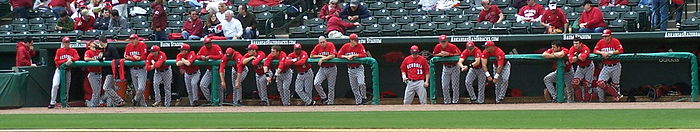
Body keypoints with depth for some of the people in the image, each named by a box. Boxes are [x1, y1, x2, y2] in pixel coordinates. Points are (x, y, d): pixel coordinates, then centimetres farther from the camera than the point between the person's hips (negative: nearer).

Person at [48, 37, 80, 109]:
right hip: (59, 70, -2)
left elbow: (77, 58, -11)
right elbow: (56, 61, -7)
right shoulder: (59, 51, 1)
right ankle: (52, 102, -13)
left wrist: (71, 59, -29)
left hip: (68, 70, 2)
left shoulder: (73, 51, 6)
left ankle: (65, 102, 18)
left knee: (67, 87, 6)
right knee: (55, 85, -17)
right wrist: (65, 61, -19)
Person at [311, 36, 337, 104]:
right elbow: (312, 56, -2)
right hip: (322, 69, 3)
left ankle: (330, 102, 13)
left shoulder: (330, 45, -11)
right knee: (316, 83, -15)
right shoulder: (317, 47, 0)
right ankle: (324, 98, 2)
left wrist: (323, 59, -20)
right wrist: (321, 56, -12)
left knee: (331, 87, 2)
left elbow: (333, 55, -21)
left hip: (331, 68, -3)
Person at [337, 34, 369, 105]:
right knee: (354, 87, 7)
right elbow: (339, 55, -3)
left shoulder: (360, 46, -7)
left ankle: (364, 97, 0)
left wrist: (353, 55, -22)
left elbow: (364, 55, -19)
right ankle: (358, 102, 17)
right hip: (350, 69, 3)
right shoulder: (345, 46, -1)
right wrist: (346, 56, -19)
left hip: (359, 68, -3)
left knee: (361, 83, -22)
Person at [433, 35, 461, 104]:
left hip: (454, 66, -4)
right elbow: (434, 54, 4)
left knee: (455, 85, -3)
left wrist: (449, 54, -28)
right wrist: (440, 54, -16)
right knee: (445, 86, 5)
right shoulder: (438, 47, -6)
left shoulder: (452, 46, -19)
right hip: (445, 67, 4)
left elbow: (458, 54, -22)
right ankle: (447, 102, 14)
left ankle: (455, 101, 5)